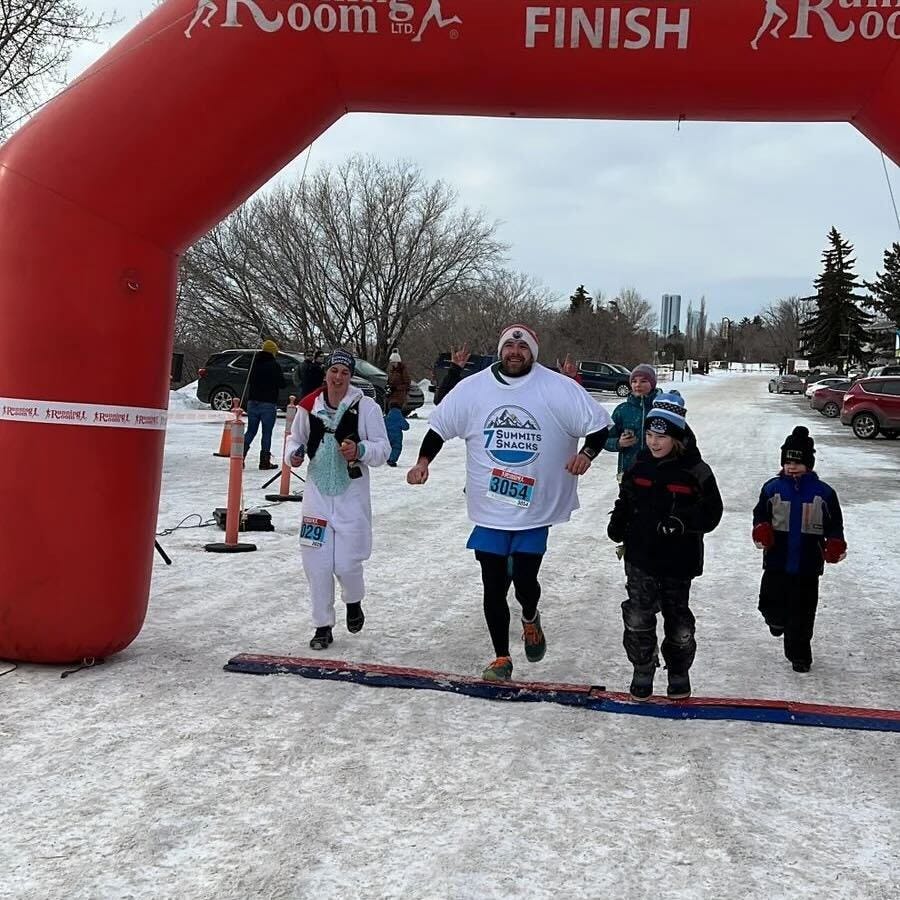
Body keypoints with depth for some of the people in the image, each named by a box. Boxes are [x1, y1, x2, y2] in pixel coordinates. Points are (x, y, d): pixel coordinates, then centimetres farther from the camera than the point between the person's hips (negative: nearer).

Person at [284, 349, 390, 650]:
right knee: (316, 562, 1)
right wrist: (293, 455, -6)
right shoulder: (309, 406, 0)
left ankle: (353, 602, 32)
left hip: (351, 494, -2)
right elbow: (295, 439, 14)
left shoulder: (366, 407, -8)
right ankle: (323, 626, 17)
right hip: (317, 492, 3)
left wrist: (360, 450, -24)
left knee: (346, 563, -3)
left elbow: (382, 448, -5)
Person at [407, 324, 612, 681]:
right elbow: (440, 425, 8)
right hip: (489, 510, 2)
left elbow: (598, 424, -2)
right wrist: (424, 460, -4)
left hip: (535, 509, -2)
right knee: (494, 587, 6)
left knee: (524, 581, -1)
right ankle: (501, 659, 24)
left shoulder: (559, 390, -8)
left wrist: (587, 453, -18)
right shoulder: (472, 388, -2)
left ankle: (530, 618, 36)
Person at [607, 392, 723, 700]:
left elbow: (711, 513, -8)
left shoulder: (695, 471, -12)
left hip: (678, 561, -2)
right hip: (641, 557, 2)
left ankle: (679, 672, 32)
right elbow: (625, 501, 14)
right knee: (638, 618, 1)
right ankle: (643, 671, 21)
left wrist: (683, 523, -24)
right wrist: (618, 525, -3)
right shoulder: (639, 465, 1)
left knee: (678, 618, 12)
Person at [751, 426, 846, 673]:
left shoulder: (823, 492, -3)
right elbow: (760, 513, 8)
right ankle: (778, 620, 39)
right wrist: (761, 529, -12)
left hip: (807, 564, -1)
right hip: (777, 561, 1)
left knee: (802, 611, 6)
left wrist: (835, 544, -12)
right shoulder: (772, 488, -2)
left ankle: (798, 653, 21)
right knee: (770, 603, 3)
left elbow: (834, 523, 4)